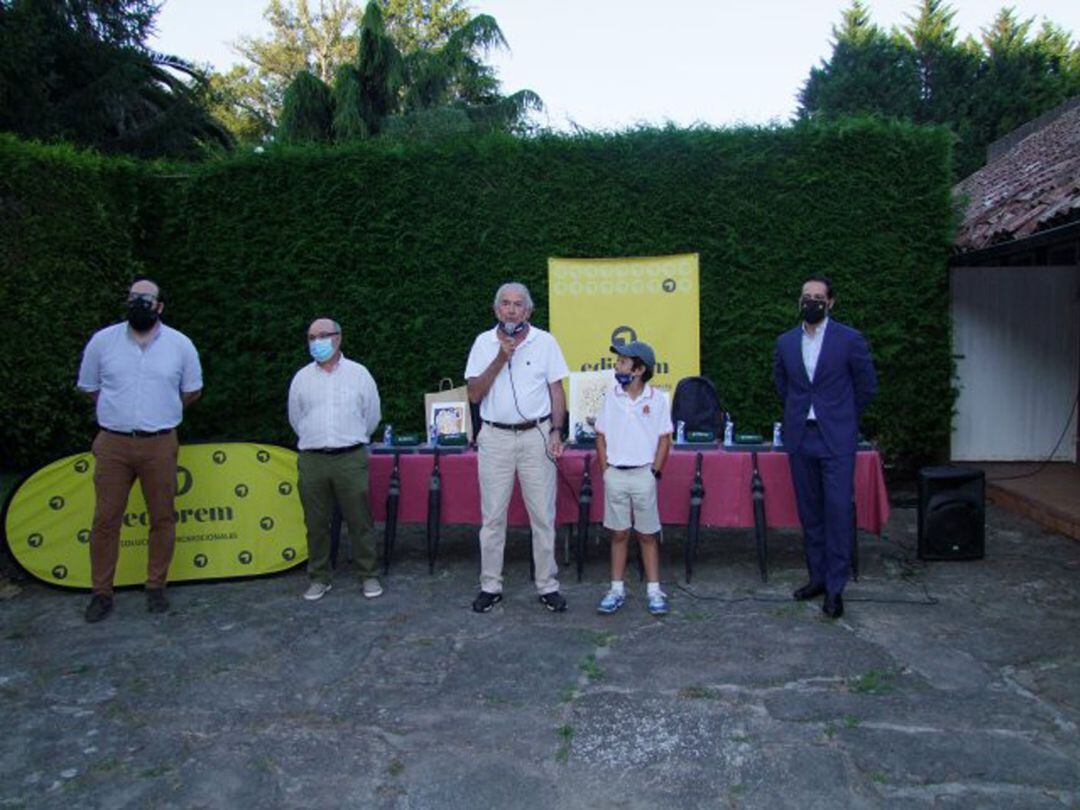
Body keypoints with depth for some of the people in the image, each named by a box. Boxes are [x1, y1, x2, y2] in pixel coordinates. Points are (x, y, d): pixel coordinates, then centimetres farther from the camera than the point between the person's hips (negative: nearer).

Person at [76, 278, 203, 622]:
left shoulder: (180, 344, 1)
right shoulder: (102, 341, 3)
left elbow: (192, 391, 12)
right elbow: (90, 388, 14)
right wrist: (121, 412, 12)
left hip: (160, 444, 0)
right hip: (112, 443, 0)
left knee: (162, 518, 5)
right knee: (105, 519, 3)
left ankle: (156, 587, 18)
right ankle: (101, 592, 14)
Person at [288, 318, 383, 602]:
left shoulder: (358, 373, 4)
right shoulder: (302, 377, 9)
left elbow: (372, 416, 11)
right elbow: (295, 418, 18)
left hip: (350, 458, -2)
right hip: (311, 460, 2)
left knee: (360, 521, 1)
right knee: (316, 523, 7)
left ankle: (368, 576, 12)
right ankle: (319, 578, 19)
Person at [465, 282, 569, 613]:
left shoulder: (545, 341, 3)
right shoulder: (484, 342, 4)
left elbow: (557, 390, 6)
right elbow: (474, 394, -3)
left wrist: (556, 431, -5)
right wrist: (501, 358, -11)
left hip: (535, 435, -1)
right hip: (495, 437, 1)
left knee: (543, 514, 3)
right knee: (492, 516, 6)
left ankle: (547, 585, 14)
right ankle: (490, 586, 17)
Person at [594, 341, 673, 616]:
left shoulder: (657, 399, -3)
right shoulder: (611, 396, 3)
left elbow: (664, 439, 0)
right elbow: (601, 436, 7)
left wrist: (655, 472, -5)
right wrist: (605, 469, 1)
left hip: (643, 474, -2)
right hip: (615, 474, 2)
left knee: (648, 535, 6)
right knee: (618, 533, 9)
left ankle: (654, 590, 14)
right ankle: (617, 589, 18)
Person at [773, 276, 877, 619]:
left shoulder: (849, 340, -4)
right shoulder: (785, 342, 7)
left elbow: (867, 385, 6)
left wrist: (841, 417, 11)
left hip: (836, 439, -4)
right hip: (800, 438, 4)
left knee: (838, 511, -6)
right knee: (809, 512, 10)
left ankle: (835, 587, 2)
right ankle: (818, 576, 22)